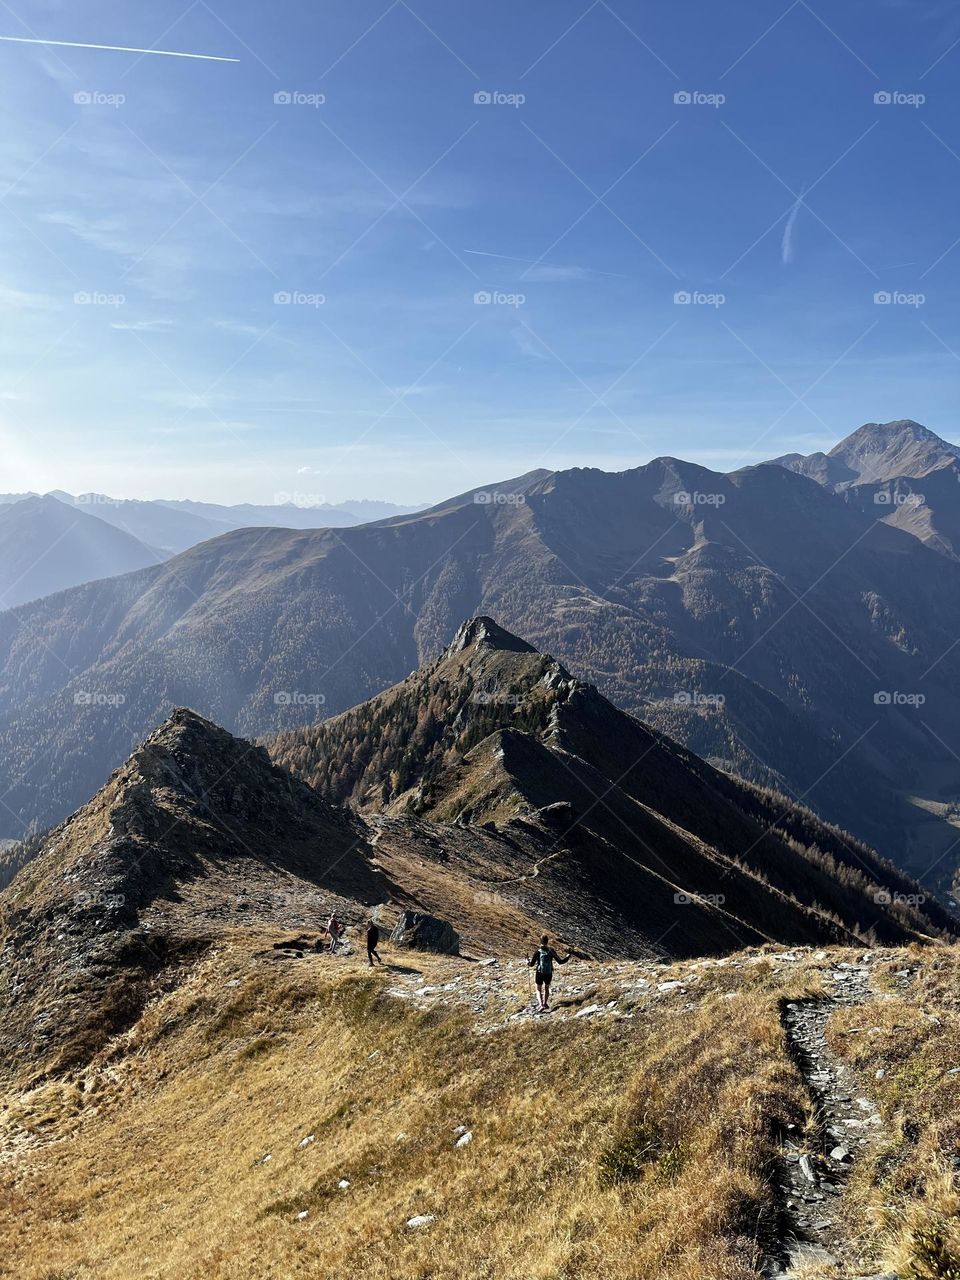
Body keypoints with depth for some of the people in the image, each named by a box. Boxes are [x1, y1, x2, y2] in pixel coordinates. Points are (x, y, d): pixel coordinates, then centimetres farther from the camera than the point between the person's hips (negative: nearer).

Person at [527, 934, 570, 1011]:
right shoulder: (551, 951, -11)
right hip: (549, 974, 2)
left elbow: (531, 964, -12)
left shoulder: (537, 951, -15)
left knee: (539, 990, 17)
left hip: (539, 974, -2)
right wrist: (567, 957, 10)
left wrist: (528, 962, 11)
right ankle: (545, 1004, 32)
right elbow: (560, 961, -7)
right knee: (547, 988, 28)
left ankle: (541, 1005, -2)